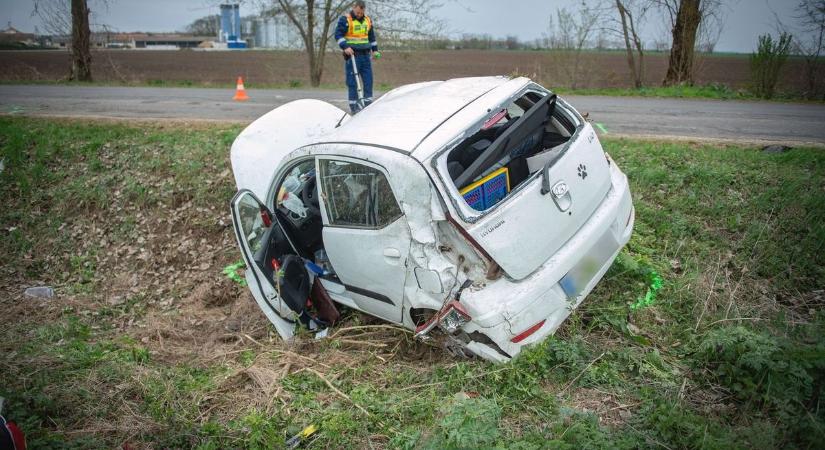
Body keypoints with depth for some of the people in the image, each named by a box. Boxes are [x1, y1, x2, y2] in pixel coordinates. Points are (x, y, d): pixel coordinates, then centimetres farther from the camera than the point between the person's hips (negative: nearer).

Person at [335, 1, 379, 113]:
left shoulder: (368, 20, 14)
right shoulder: (345, 19, -4)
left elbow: (371, 36, 24)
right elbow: (338, 34, -8)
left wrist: (375, 50, 20)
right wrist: (345, 47, -21)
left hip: (365, 54, 5)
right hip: (352, 54, -5)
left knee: (368, 79, 3)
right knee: (352, 81, -5)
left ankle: (368, 102, 9)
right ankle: (353, 105, -2)